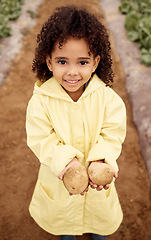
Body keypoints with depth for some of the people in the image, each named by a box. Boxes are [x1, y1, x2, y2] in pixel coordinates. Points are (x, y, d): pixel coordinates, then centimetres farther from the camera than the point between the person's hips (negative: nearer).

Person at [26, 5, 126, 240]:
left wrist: (100, 160, -36)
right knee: (60, 211, 29)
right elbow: (41, 139, -20)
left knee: (100, 211, 30)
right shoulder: (41, 100, -24)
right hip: (57, 174, 0)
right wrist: (65, 161, -36)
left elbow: (112, 135, -18)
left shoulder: (107, 97, -23)